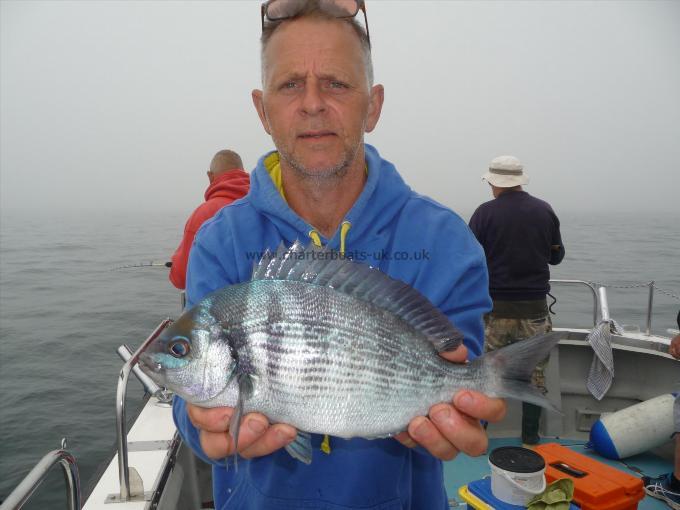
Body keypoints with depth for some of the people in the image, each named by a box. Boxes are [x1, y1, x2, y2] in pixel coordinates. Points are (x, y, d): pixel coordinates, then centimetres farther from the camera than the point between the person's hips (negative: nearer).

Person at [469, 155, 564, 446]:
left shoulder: (485, 212, -8)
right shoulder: (545, 211, 1)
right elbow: (556, 256, 11)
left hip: (495, 306, -2)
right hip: (534, 305, 2)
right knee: (534, 371, 13)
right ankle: (530, 437, 21)